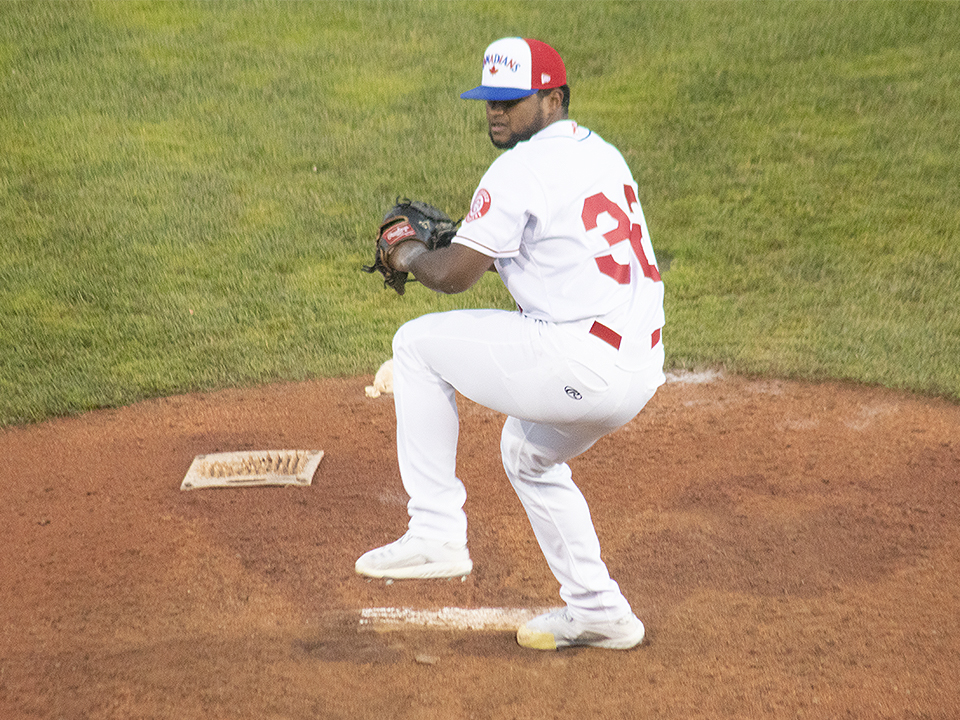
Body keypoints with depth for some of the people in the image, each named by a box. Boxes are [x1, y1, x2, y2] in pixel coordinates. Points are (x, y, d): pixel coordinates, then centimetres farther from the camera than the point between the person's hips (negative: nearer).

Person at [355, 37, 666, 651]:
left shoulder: (524, 167, -9)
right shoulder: (602, 154, 19)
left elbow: (456, 275, -10)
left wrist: (411, 256, 11)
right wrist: (451, 236, 23)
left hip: (584, 364, -9)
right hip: (639, 372, 9)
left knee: (417, 344, 2)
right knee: (529, 455, 32)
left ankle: (436, 533, 1)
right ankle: (598, 612, 34)